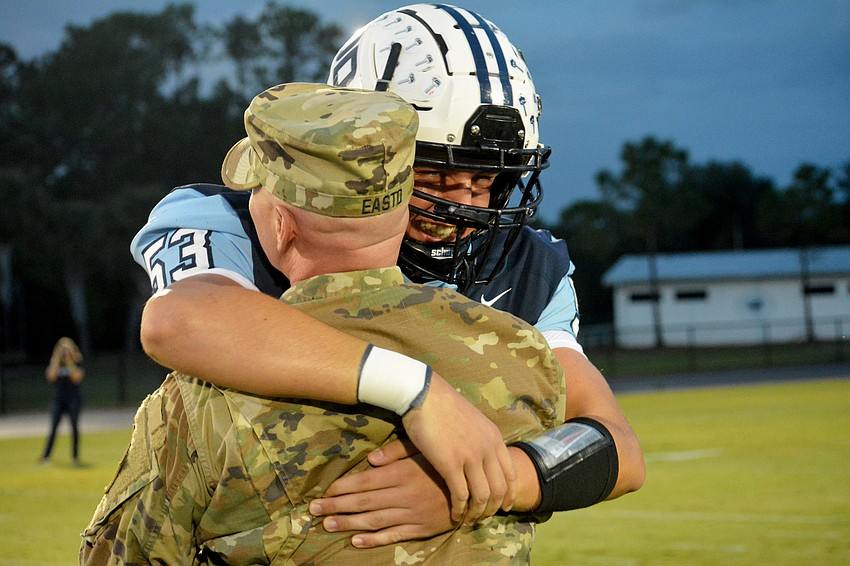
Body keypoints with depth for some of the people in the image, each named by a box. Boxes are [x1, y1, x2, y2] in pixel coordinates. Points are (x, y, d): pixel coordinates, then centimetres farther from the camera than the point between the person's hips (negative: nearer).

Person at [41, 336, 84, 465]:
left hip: (73, 399, -1)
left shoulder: (77, 364, 1)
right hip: (58, 399, 1)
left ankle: (75, 456, 8)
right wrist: (57, 361, -14)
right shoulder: (54, 364, 5)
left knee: (74, 427, 1)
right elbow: (51, 376, -12)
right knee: (53, 427, -5)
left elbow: (77, 377, -15)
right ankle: (46, 456, -6)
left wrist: (70, 363, -16)